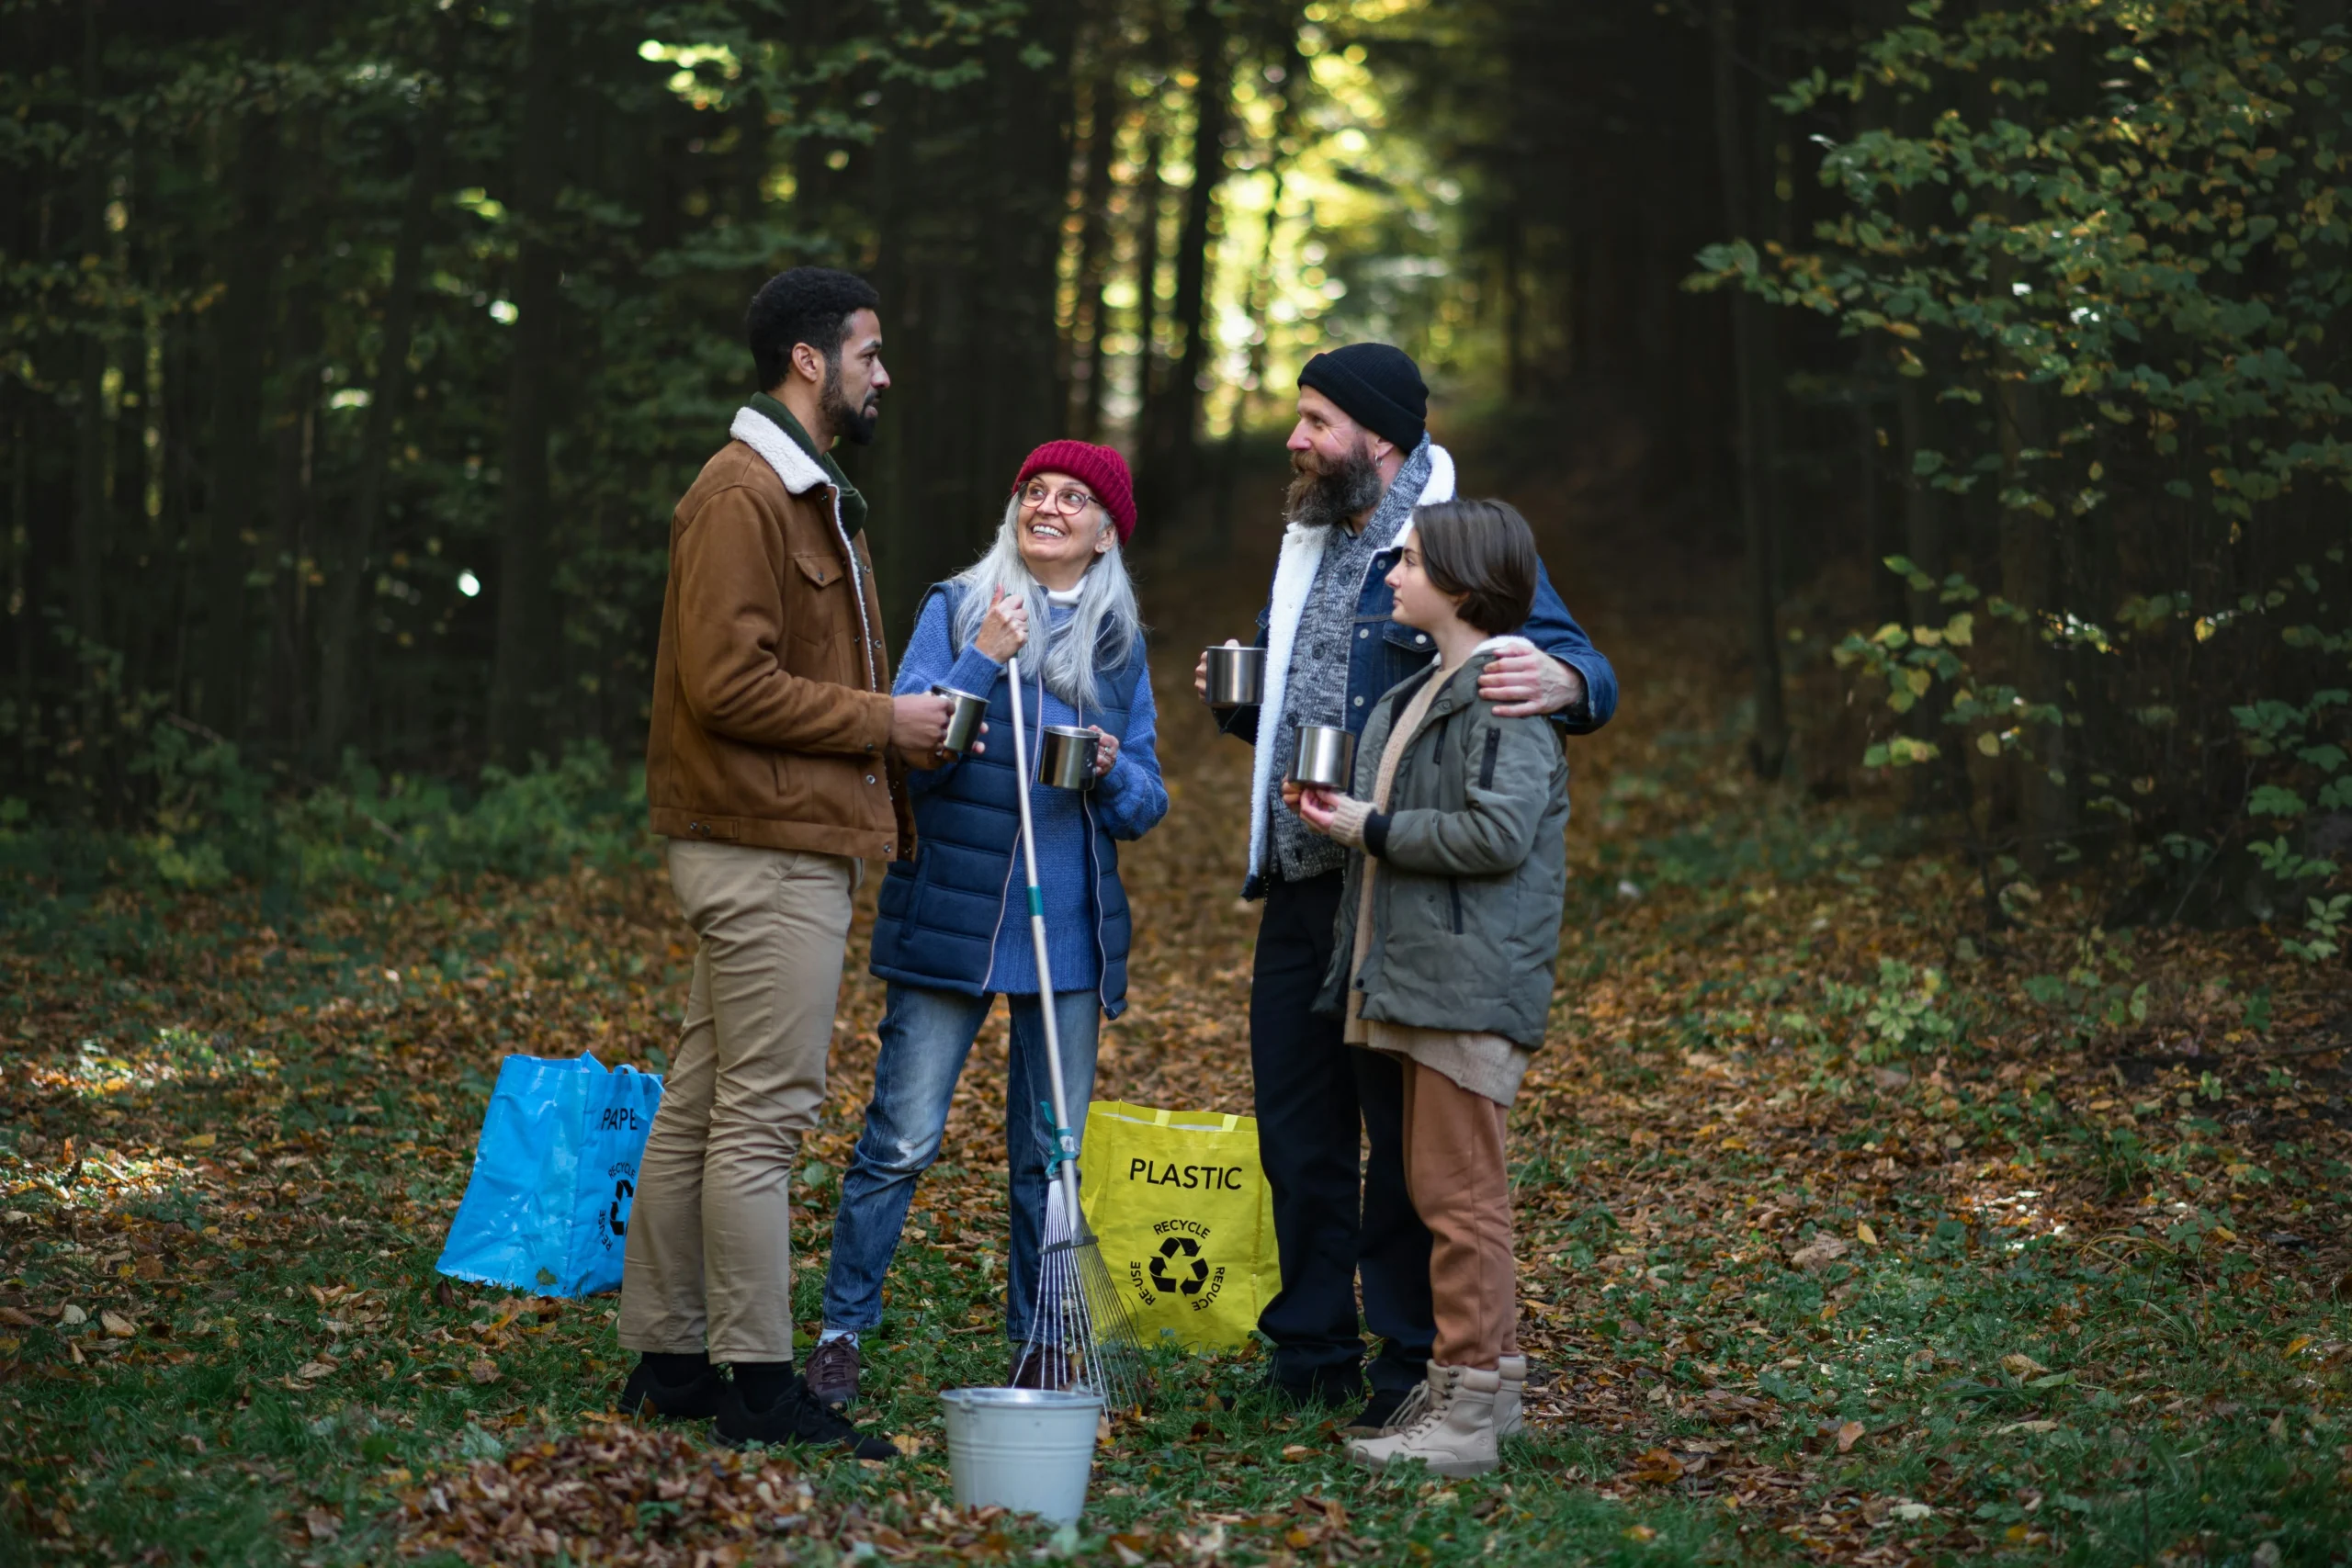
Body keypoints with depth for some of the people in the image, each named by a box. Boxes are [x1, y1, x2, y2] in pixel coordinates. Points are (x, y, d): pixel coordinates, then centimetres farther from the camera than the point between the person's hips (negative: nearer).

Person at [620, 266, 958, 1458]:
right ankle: (756, 1381, -4)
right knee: (762, 1113, -7)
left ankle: (667, 1357, 17)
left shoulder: (805, 495, 21)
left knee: (701, 1105, 12)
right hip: (766, 851, -11)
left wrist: (896, 724, 10)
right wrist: (881, 722, -14)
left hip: (790, 844, 11)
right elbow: (728, 683, -21)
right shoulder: (745, 494, -13)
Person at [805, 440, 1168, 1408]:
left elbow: (1145, 807, 11)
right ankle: (842, 1329, 8)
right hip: (952, 918, -3)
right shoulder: (958, 610, 2)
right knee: (901, 1139, -4)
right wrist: (983, 662, -16)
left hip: (1071, 923, 3)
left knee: (1053, 1147, 7)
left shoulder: (1121, 643, 11)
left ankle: (1039, 1346, 17)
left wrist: (1113, 772, -11)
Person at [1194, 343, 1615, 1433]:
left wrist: (1563, 681, -36)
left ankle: (1413, 1363, 7)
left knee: (1406, 1130, -1)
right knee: (1297, 1127, 11)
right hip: (1300, 884, 7)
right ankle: (1310, 1351, 21)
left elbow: (1581, 667, -12)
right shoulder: (1308, 547, 18)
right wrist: (1242, 701, 8)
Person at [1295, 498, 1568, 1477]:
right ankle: (1484, 1378, 23)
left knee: (1457, 1192, -8)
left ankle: (1465, 1415, -5)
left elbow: (1499, 833, -21)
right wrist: (1344, 810, 8)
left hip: (1470, 983, -10)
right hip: (1416, 975, 10)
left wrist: (1373, 830, -13)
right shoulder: (1422, 692, 19)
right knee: (1446, 1187, 15)